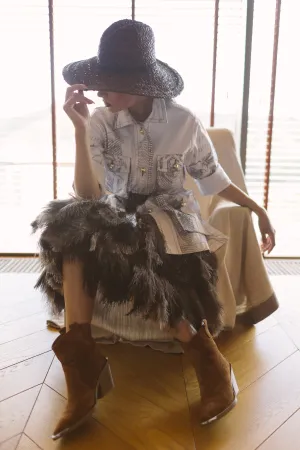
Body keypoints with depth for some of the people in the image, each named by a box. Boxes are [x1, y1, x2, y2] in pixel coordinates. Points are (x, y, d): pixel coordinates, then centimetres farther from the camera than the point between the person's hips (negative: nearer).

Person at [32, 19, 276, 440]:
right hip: (121, 216, 2)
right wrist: (80, 129, -21)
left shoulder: (184, 121, -8)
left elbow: (213, 177, 7)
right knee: (75, 226, -30)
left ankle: (209, 363, -16)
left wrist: (259, 210, 11)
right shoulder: (101, 121, -5)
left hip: (169, 217, -2)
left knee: (139, 266, -34)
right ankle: (82, 359, -27)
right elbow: (88, 195, -14)